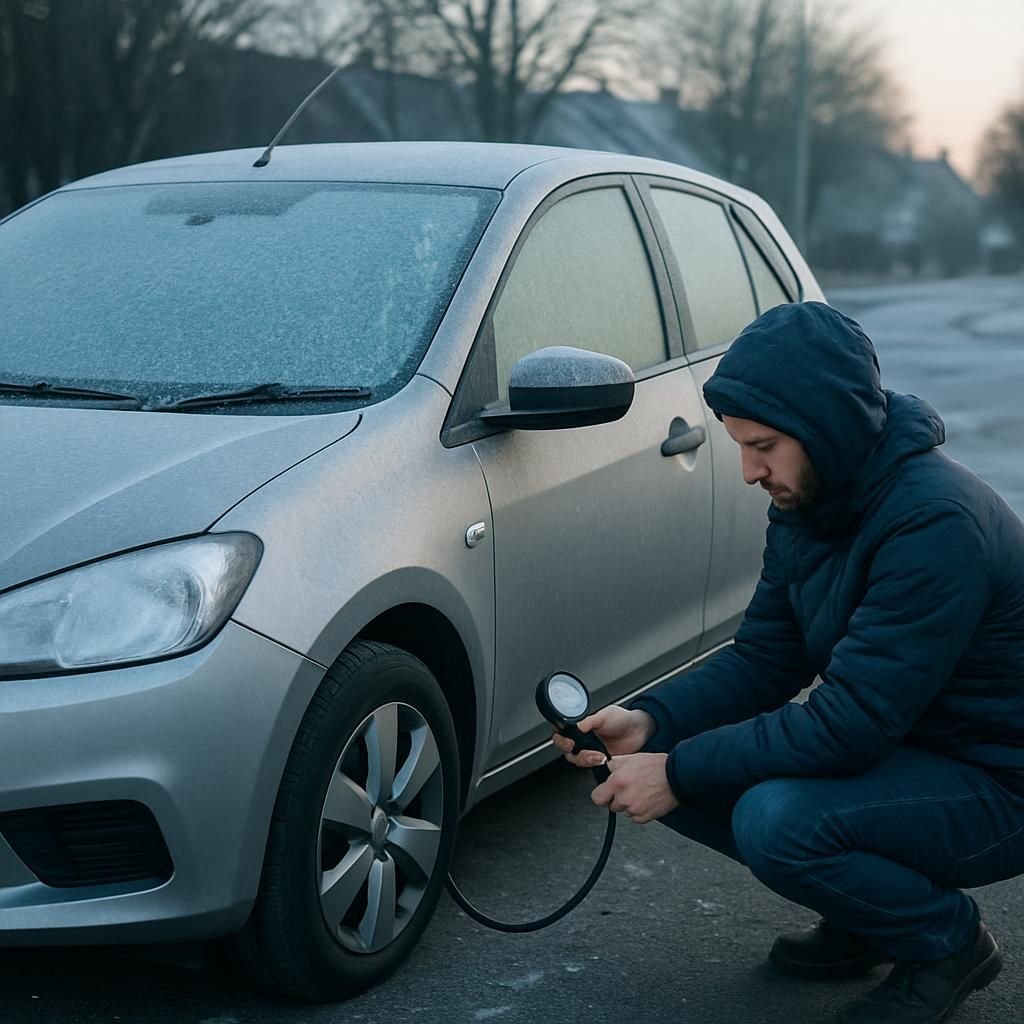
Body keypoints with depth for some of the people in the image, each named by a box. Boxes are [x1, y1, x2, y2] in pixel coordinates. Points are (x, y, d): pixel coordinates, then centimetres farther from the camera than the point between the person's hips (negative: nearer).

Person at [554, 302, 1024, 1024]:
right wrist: (651, 722, -14)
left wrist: (680, 771, -26)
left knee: (775, 818, -31)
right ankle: (863, 917, 12)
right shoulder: (806, 504, 0)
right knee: (673, 757, -4)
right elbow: (762, 661, 3)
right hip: (891, 746, 9)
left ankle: (948, 941, -3)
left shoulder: (936, 523, -29)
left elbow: (850, 725, -31)